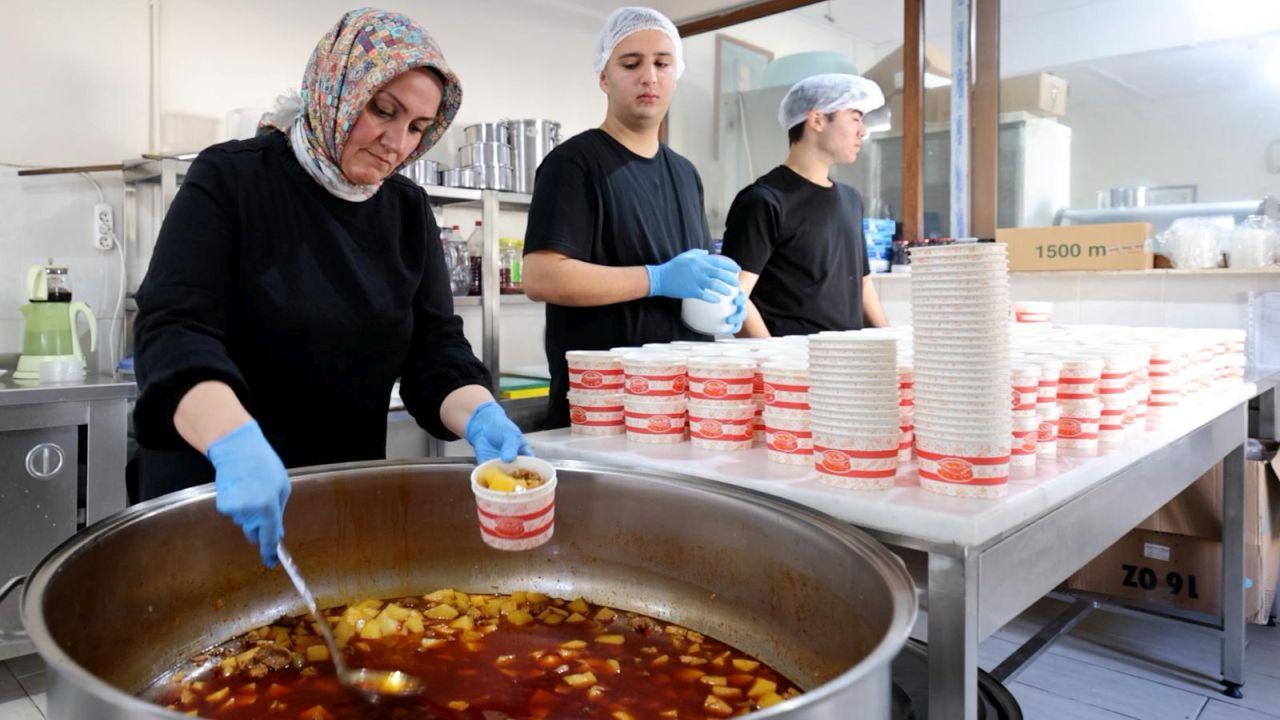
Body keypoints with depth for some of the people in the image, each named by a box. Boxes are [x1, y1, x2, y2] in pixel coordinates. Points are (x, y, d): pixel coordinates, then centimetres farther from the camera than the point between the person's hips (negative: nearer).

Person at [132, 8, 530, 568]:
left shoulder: (408, 212, 1)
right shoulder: (230, 180, -12)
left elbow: (434, 345, -5)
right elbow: (173, 332, -22)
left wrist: (480, 415, -26)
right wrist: (234, 440, -41)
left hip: (351, 495, 5)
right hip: (211, 492, -4)